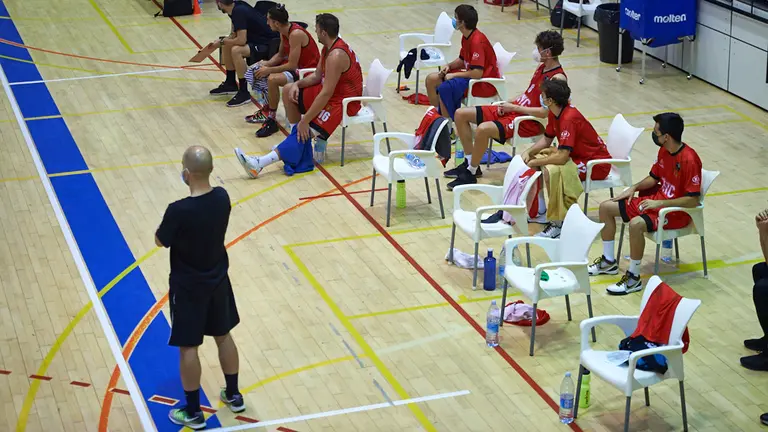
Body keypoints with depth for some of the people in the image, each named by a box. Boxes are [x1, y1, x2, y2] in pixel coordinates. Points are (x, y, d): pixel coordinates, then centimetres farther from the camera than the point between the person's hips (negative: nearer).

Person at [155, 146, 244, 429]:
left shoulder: (179, 211, -30)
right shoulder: (222, 197, -12)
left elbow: (161, 242, -12)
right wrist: (196, 184, 2)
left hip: (188, 287, -6)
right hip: (218, 280, 6)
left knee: (188, 347, 8)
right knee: (223, 335, 23)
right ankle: (234, 395, 37)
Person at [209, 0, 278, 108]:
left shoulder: (239, 11, -24)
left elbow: (241, 40, -29)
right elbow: (234, 35, 14)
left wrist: (222, 41, -14)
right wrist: (222, 42, 3)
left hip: (268, 44, -10)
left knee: (236, 50, -29)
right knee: (226, 45, 12)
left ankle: (244, 92, -19)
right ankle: (230, 83, 24)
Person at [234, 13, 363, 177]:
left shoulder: (336, 56, -28)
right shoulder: (329, 47, 3)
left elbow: (326, 93, -30)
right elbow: (317, 76, 13)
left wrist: (305, 121, -26)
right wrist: (298, 84, -7)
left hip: (344, 101, -10)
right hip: (331, 91, 10)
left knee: (305, 130, -24)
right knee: (289, 91, 12)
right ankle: (296, 139, 10)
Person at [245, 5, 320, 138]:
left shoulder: (296, 34, -28)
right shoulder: (284, 32, 0)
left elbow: (292, 65, -27)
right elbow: (280, 55, 10)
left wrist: (268, 70, -21)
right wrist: (266, 64, -7)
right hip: (296, 65, 10)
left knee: (273, 79, -30)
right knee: (261, 71, 11)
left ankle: (272, 121, -15)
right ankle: (266, 109, 19)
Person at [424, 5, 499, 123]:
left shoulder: (477, 41, -25)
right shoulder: (466, 37, 4)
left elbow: (477, 73, -30)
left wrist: (454, 75, -19)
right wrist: (449, 66, -2)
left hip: (484, 83, -10)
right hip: (470, 74, 10)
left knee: (445, 89, -29)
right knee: (431, 79, 4)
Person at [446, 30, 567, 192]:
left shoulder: (557, 78, -19)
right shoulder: (542, 67, 9)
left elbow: (545, 112, -24)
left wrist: (514, 107, -16)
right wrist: (509, 103, 3)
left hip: (529, 121, -10)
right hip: (513, 108, 10)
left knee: (483, 129, -34)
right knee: (460, 114, 5)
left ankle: (470, 175, -15)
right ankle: (470, 163, 14)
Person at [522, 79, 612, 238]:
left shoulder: (569, 119, -29)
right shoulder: (554, 114, 0)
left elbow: (562, 157, -33)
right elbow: (546, 140, 14)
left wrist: (535, 162, -22)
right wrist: (528, 152, -3)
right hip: (575, 155, 10)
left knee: (551, 171, -32)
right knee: (534, 158, 8)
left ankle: (557, 224, -21)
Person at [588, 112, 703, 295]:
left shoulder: (689, 160, -25)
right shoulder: (664, 151, 0)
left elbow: (693, 200, -26)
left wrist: (660, 203, -27)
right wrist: (634, 188, -1)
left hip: (677, 211, -10)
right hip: (656, 200, 10)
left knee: (636, 224, -37)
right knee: (606, 207, 6)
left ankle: (633, 278, -20)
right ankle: (609, 261, 19)